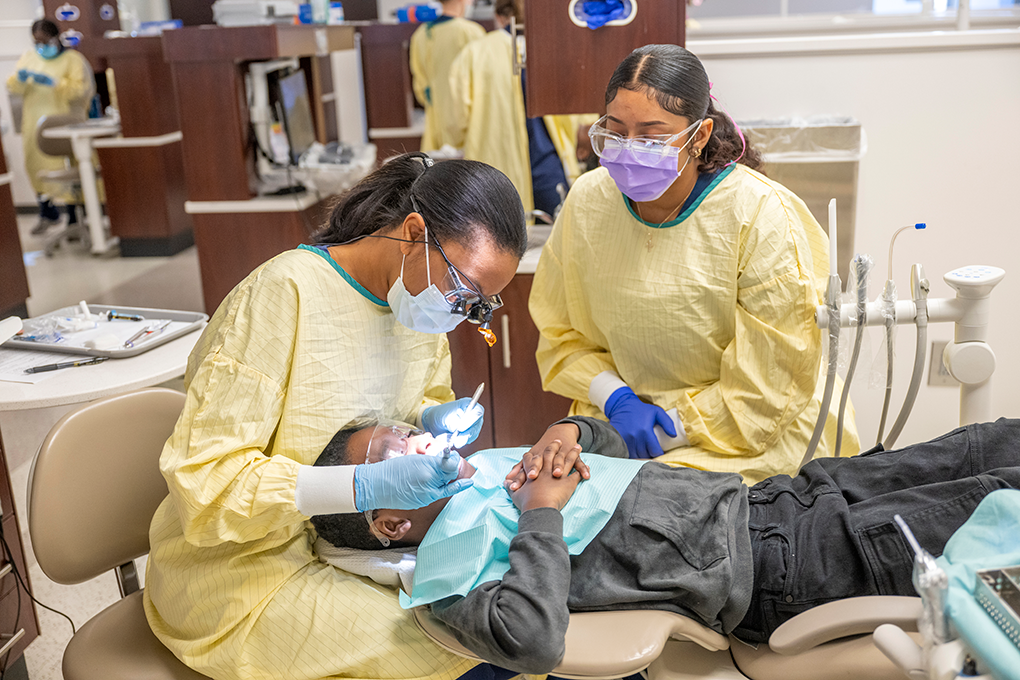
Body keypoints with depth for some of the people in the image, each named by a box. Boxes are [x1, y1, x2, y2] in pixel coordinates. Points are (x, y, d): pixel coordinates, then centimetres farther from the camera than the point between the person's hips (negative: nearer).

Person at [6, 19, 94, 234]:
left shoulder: (72, 59, -1)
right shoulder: (28, 58, 14)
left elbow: (81, 88, -14)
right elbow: (14, 88, 11)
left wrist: (53, 82, -26)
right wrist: (20, 78, -12)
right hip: (35, 123, 5)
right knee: (36, 167, 7)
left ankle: (73, 218, 3)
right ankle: (47, 213, 24)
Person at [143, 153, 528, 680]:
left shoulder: (422, 297, -1)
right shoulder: (284, 294, -24)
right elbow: (204, 476, -25)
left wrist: (435, 418, -7)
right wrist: (368, 485, -35)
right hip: (246, 561, -7)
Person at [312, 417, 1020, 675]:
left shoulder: (489, 465, 12)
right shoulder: (450, 563, -13)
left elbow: (612, 444, 22)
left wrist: (570, 431, -1)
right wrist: (542, 515, -23)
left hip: (753, 499, 8)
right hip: (764, 575, -8)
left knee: (960, 453, 7)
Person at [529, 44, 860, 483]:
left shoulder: (761, 216, -17)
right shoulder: (586, 202, -4)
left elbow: (773, 381, -13)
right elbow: (562, 334, 7)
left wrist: (672, 431, -15)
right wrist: (615, 399, -10)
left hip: (752, 443, -4)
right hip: (624, 425, 4)